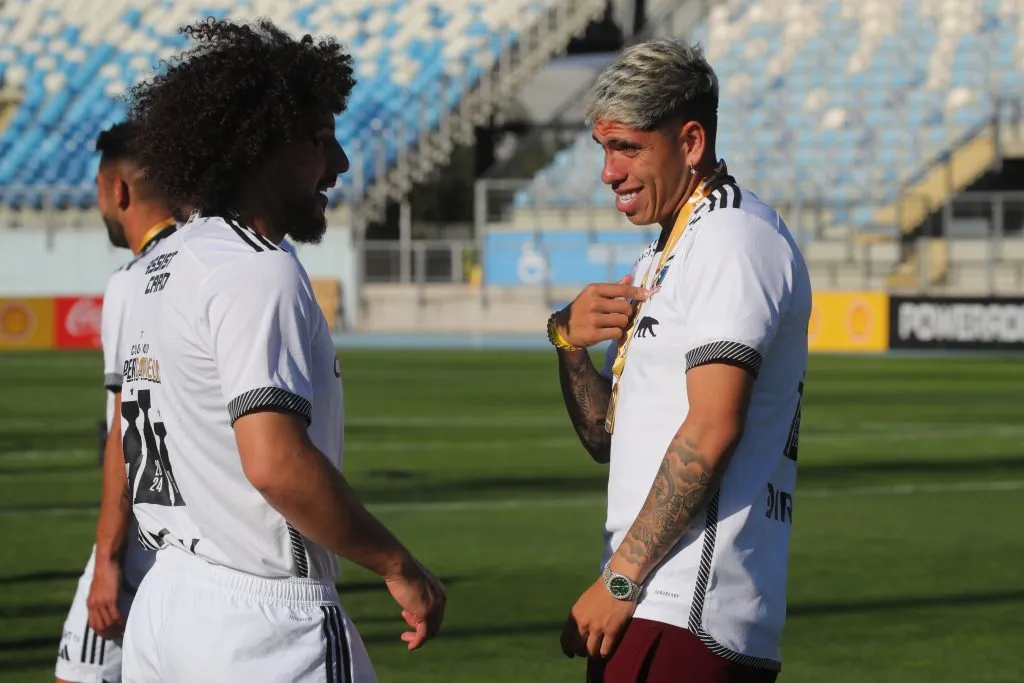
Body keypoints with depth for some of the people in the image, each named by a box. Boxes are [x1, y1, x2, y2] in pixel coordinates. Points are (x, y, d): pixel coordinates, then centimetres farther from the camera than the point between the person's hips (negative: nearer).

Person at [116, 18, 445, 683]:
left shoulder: (163, 266, 14)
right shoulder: (263, 275, -15)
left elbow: (130, 439, 21)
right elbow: (276, 463, -26)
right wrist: (399, 565, -17)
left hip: (165, 598, 9)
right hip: (265, 620, -9)